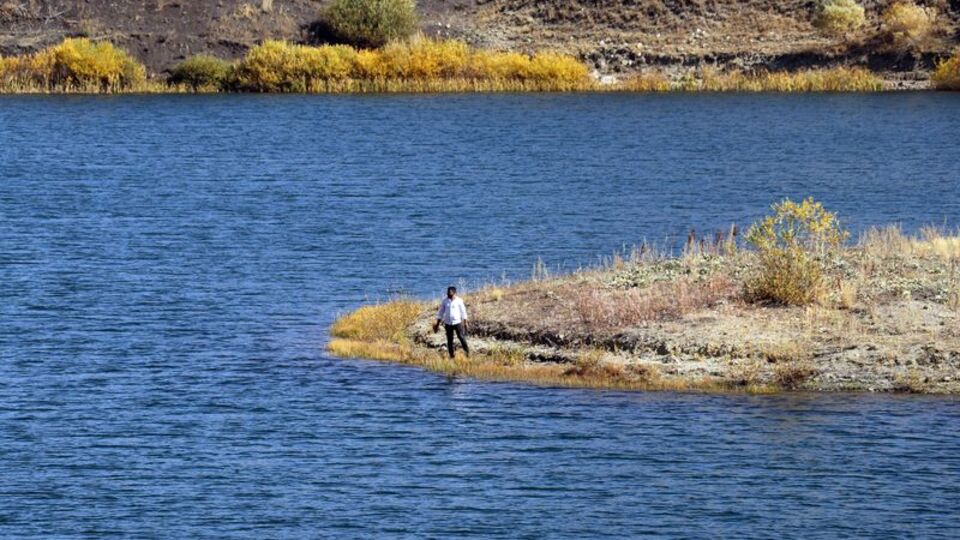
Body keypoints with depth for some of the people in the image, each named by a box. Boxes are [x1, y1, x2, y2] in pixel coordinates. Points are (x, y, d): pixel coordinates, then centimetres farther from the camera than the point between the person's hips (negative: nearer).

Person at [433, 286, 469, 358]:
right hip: (448, 323, 3)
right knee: (449, 340, 6)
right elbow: (440, 312, 8)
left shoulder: (459, 301, -5)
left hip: (457, 322, -3)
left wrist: (465, 323, 0)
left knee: (462, 337, -4)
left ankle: (467, 352, 10)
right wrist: (437, 324, 6)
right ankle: (451, 355, 14)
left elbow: (463, 312, 1)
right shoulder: (445, 301, 2)